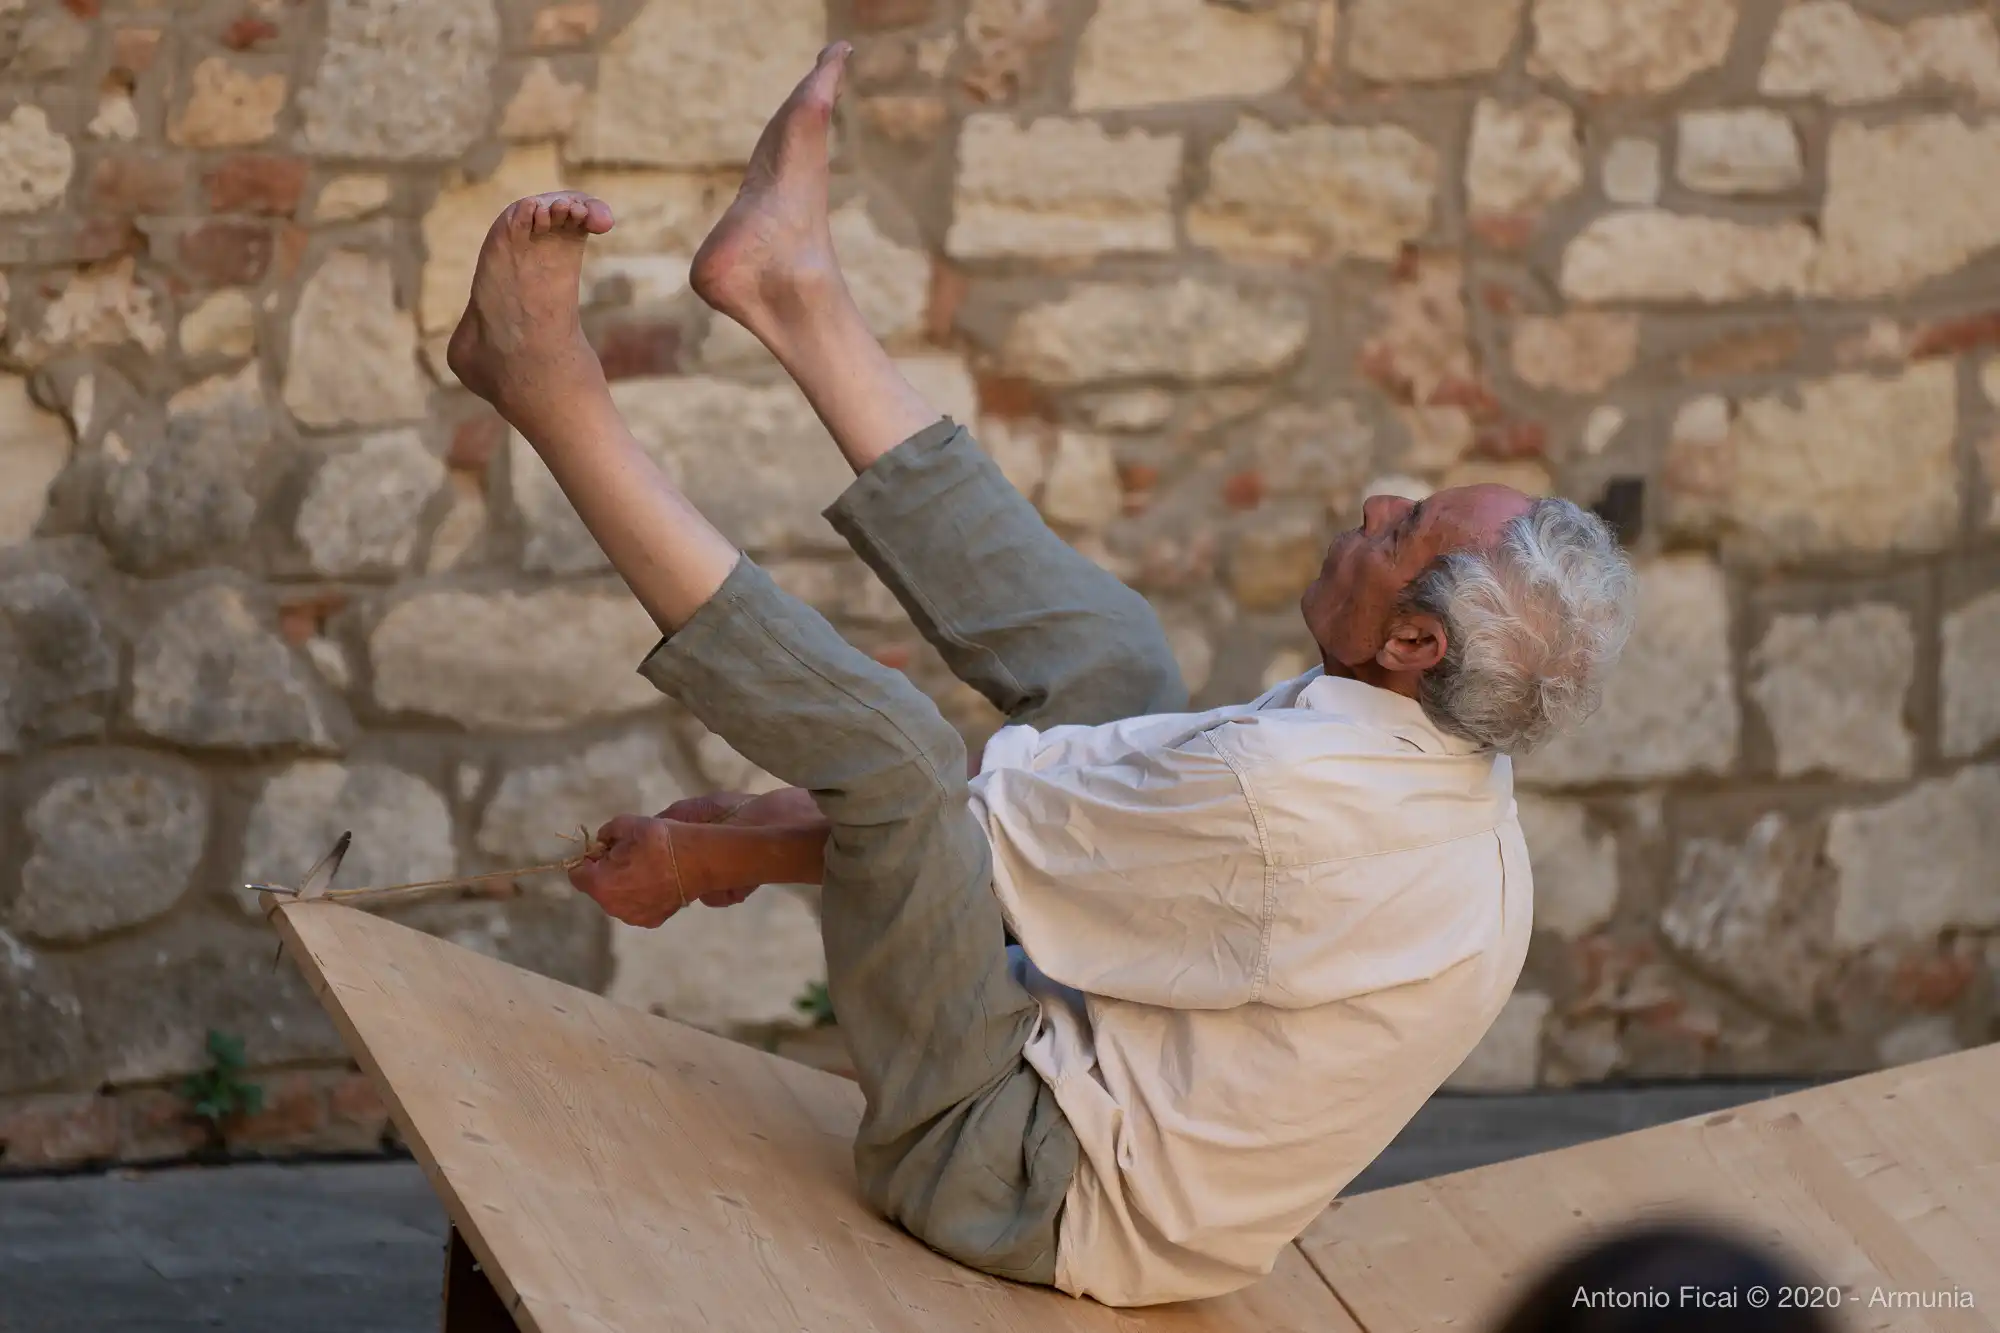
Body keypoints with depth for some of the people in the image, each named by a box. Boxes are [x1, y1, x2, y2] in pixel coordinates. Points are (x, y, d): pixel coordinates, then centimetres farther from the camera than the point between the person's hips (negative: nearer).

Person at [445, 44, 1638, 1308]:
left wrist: (705, 857, -4)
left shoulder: (1287, 795, -31)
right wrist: (791, 816, 6)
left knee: (887, 748, -25)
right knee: (1106, 655, 11)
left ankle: (549, 385, -14)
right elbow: (1103, 779, 6)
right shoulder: (1449, 778, -2)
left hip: (1036, 1189, -9)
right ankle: (797, 291, 16)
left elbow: (965, 829, -18)